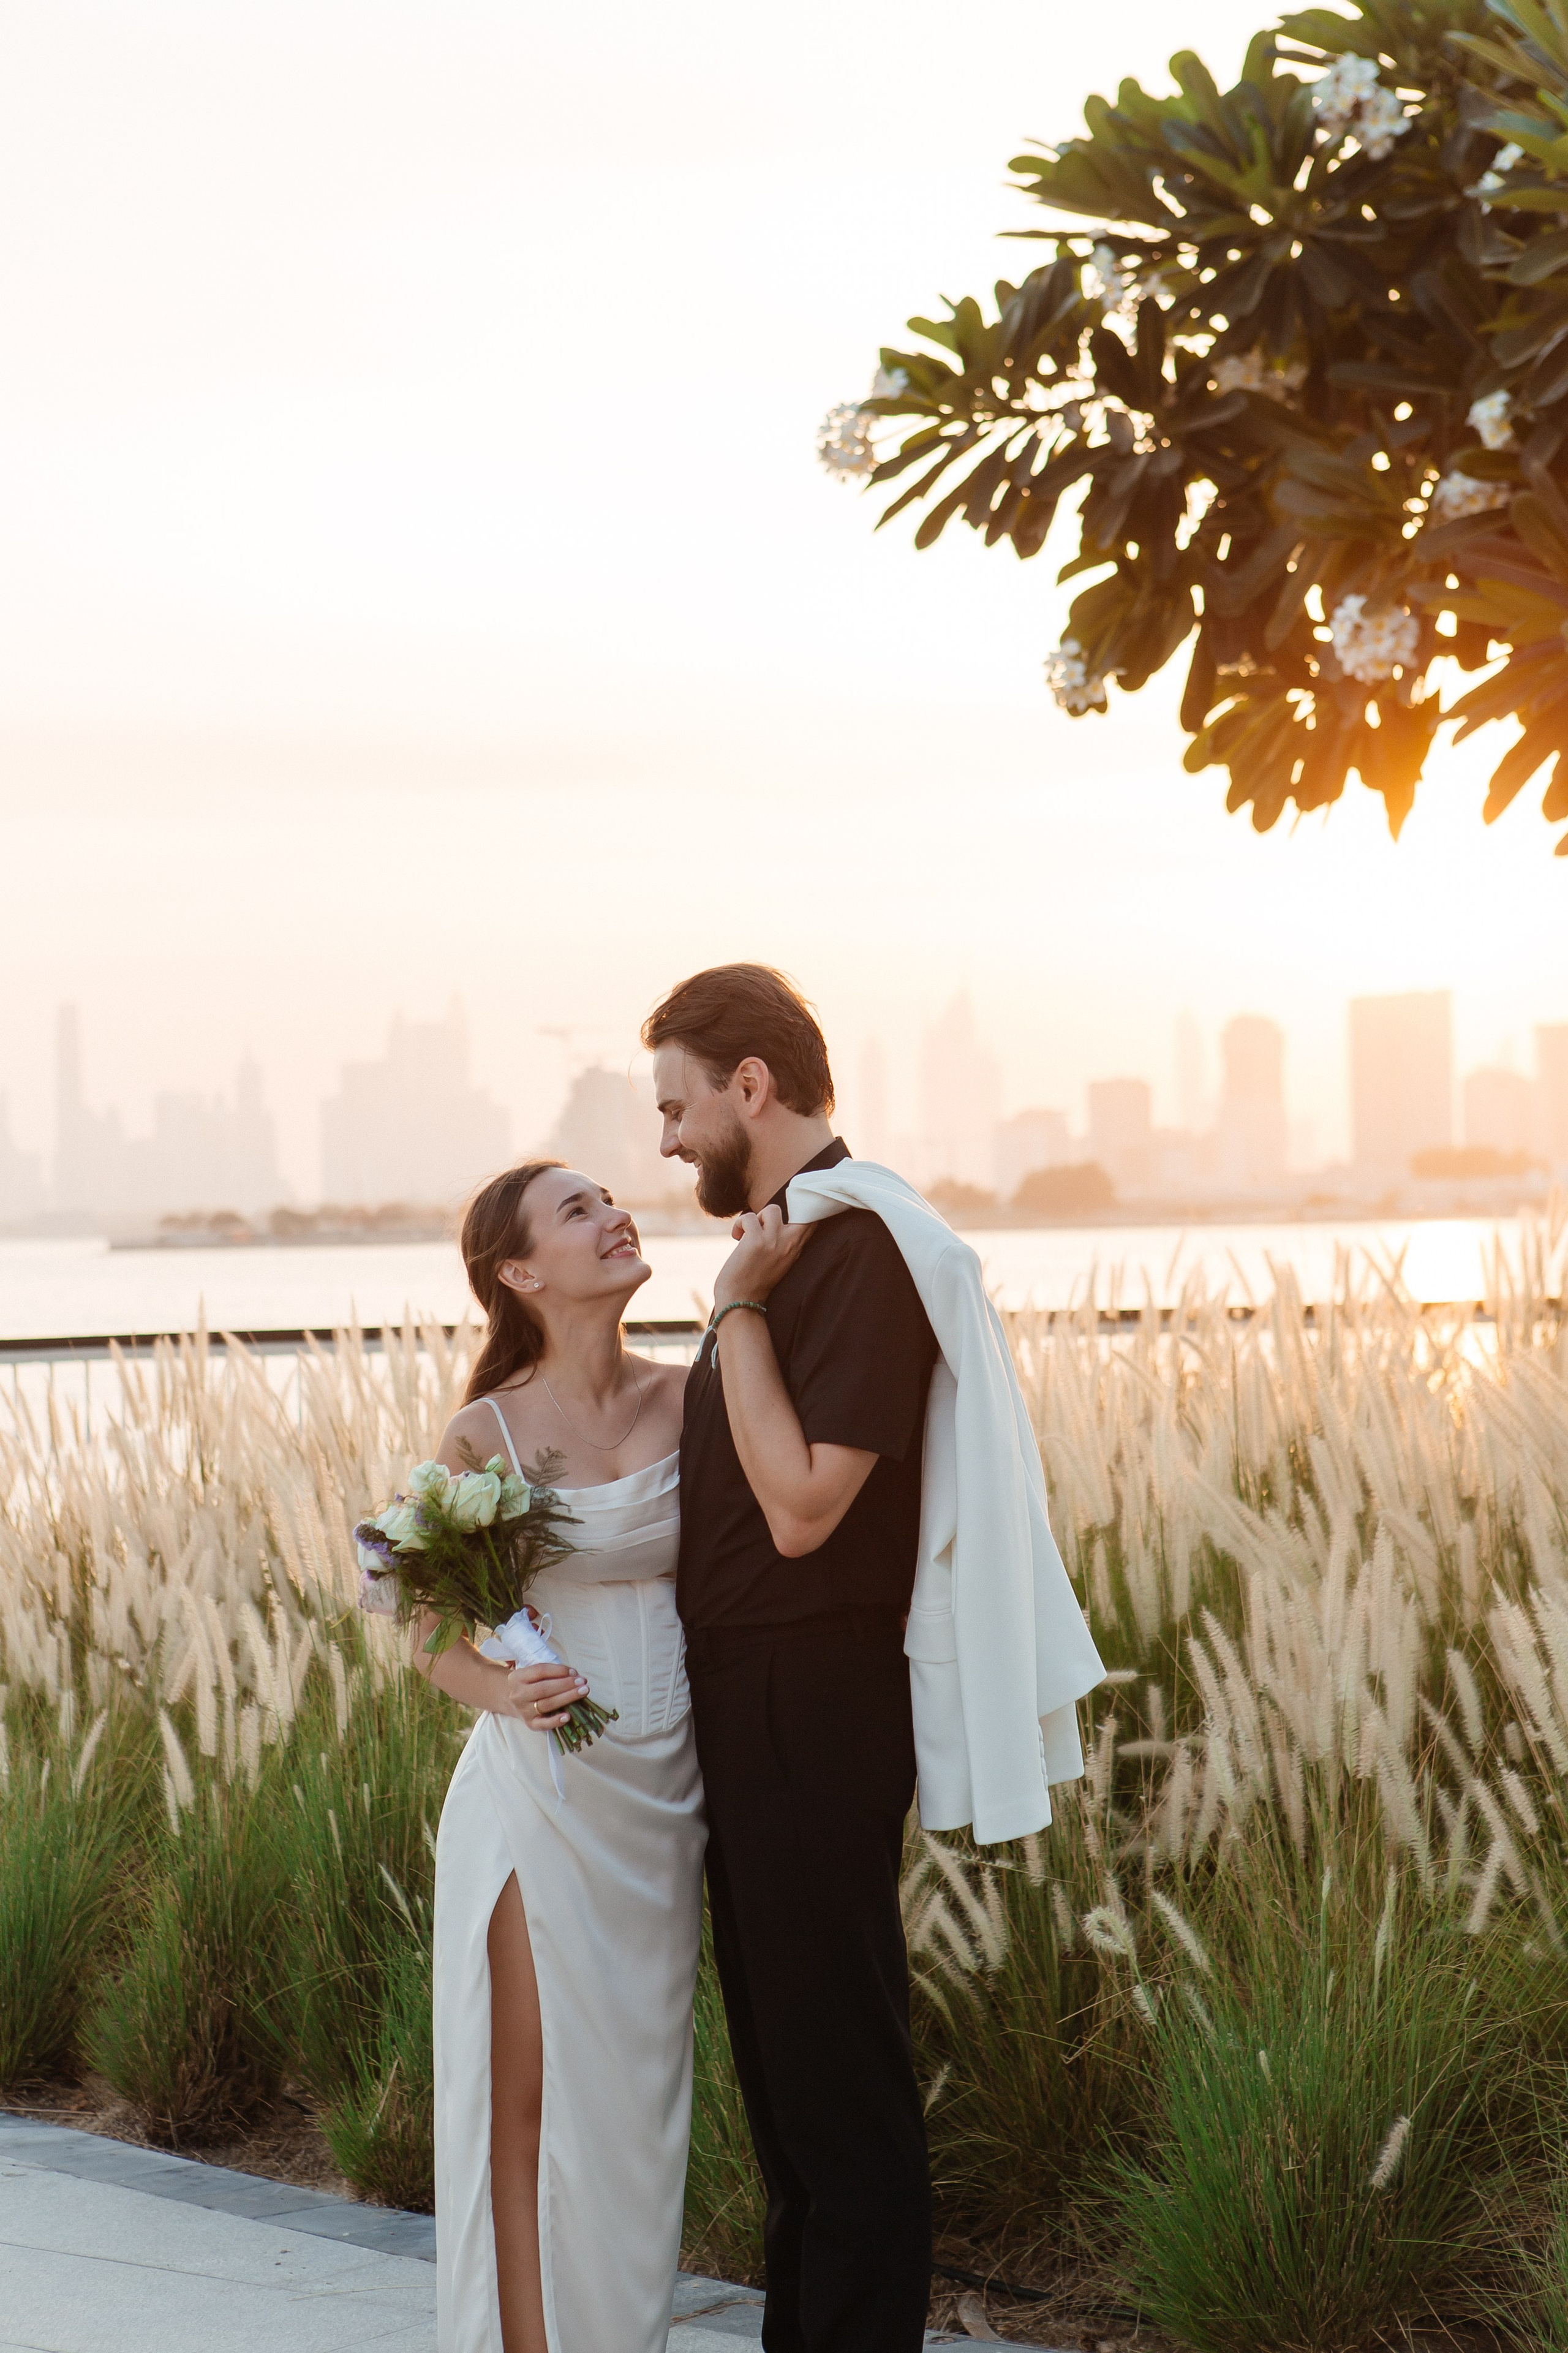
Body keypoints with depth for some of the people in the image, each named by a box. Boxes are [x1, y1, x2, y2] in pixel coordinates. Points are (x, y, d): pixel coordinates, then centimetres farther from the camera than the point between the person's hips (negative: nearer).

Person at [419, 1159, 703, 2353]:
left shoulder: (688, 1398, 1)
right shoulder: (487, 1434, -7)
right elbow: (435, 1638, -1)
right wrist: (508, 1690, -17)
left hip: (660, 1799, 4)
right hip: (539, 1795, -3)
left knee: (639, 2095, 12)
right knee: (533, 2099, 3)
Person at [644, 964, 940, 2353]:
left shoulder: (858, 1242, -18)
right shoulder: (793, 1237, 12)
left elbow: (801, 1506, -24)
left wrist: (738, 1309, -20)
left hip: (812, 1703, -10)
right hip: (754, 1700, 10)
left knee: (838, 2067, -1)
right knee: (781, 2045, 19)